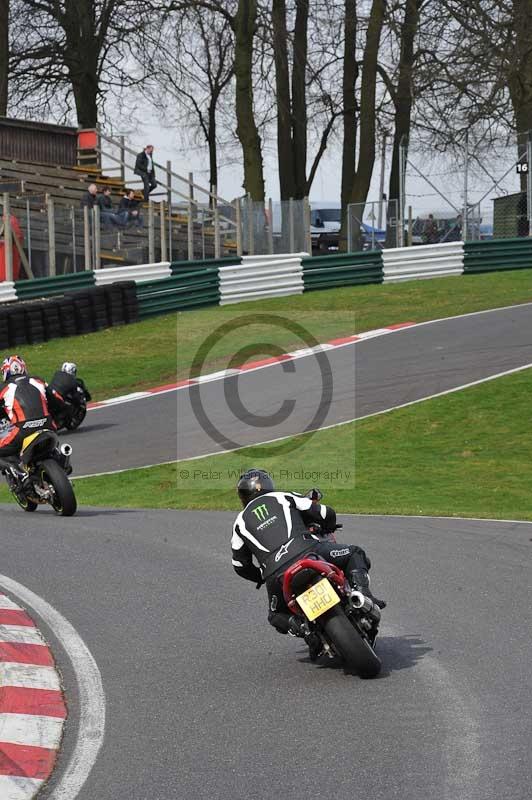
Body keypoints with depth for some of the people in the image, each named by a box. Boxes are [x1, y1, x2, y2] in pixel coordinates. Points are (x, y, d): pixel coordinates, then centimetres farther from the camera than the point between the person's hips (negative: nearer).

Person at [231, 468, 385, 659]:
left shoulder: (240, 523, 25)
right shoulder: (284, 498, 20)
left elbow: (241, 565, 25)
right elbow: (327, 514, 16)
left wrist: (263, 578, 43)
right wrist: (326, 529, 40)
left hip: (276, 574, 1)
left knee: (277, 616, 28)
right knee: (354, 554, 20)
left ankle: (304, 628, -3)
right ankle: (361, 591, -7)